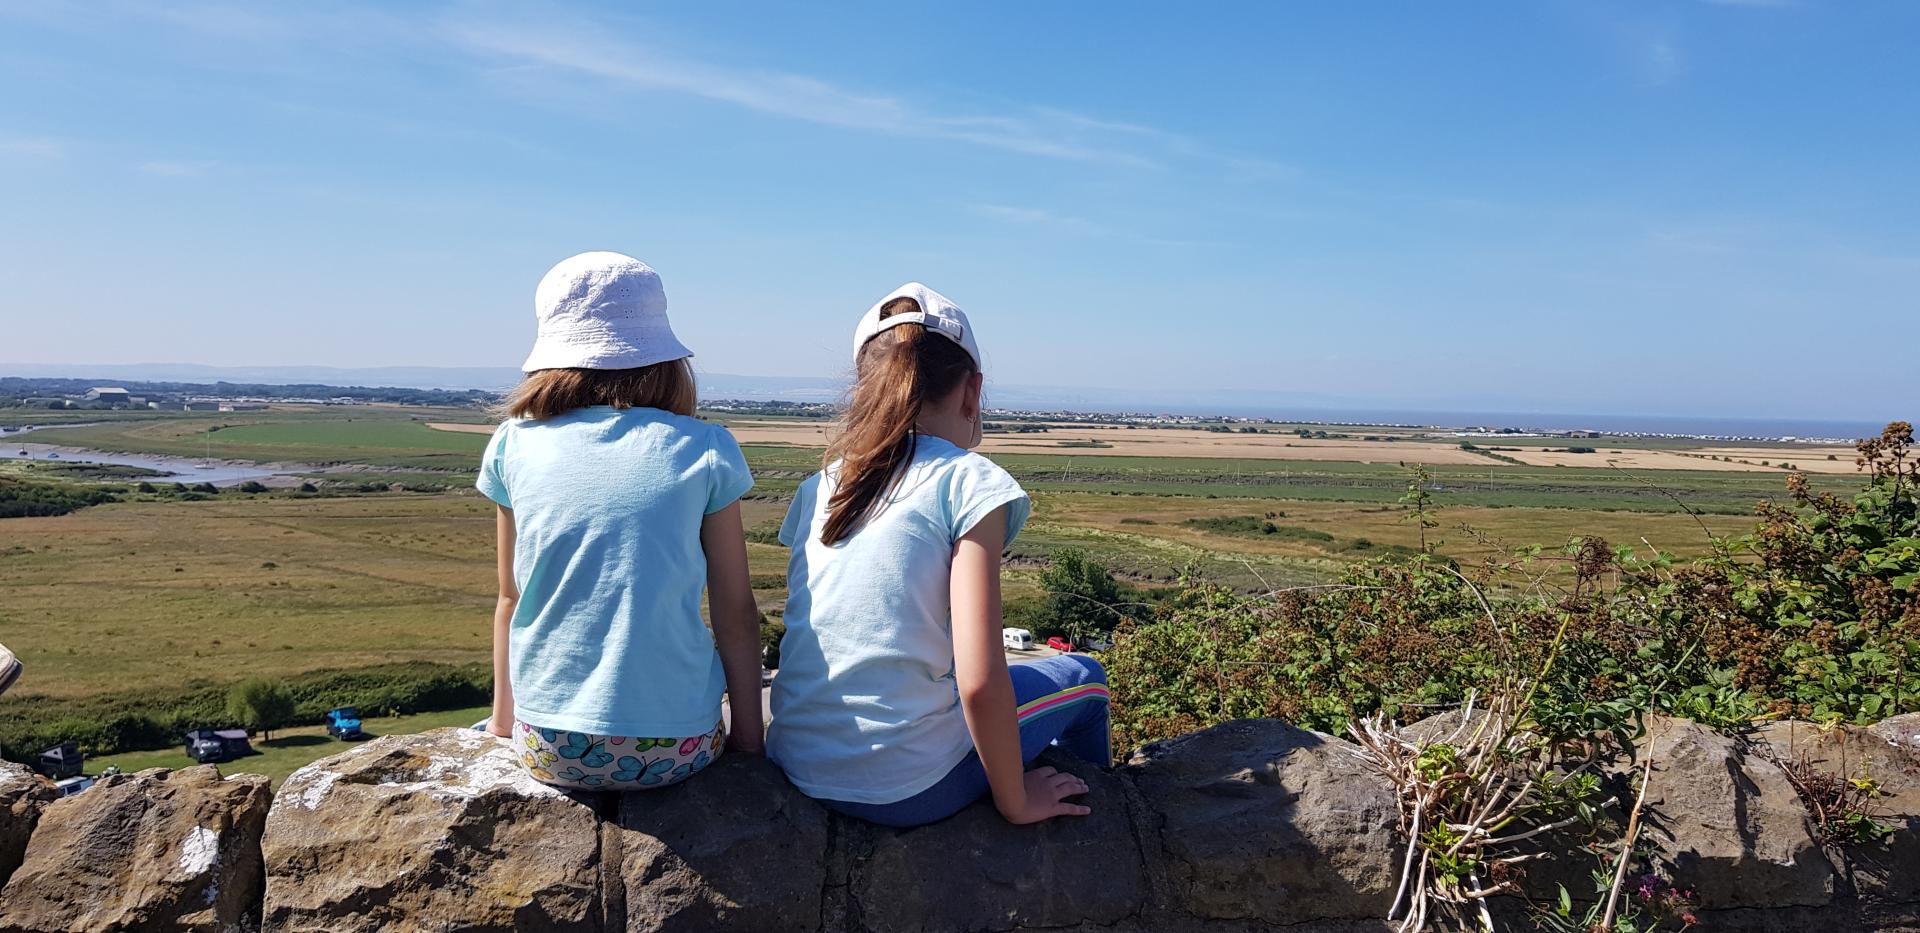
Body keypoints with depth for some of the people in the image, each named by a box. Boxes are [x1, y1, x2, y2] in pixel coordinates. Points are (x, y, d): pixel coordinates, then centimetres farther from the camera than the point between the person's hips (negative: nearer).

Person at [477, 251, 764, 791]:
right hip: (677, 748, -2)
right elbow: (736, 616, -2)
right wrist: (748, 736, 9)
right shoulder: (706, 452, -5)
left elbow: (511, 600, 8)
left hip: (549, 750, 2)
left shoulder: (515, 447, -1)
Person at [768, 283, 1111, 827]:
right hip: (904, 789, -6)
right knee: (1081, 679, 19)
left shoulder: (819, 486, 5)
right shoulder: (969, 481, -12)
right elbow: (979, 681, -19)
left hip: (800, 769, 7)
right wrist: (1014, 802, -5)